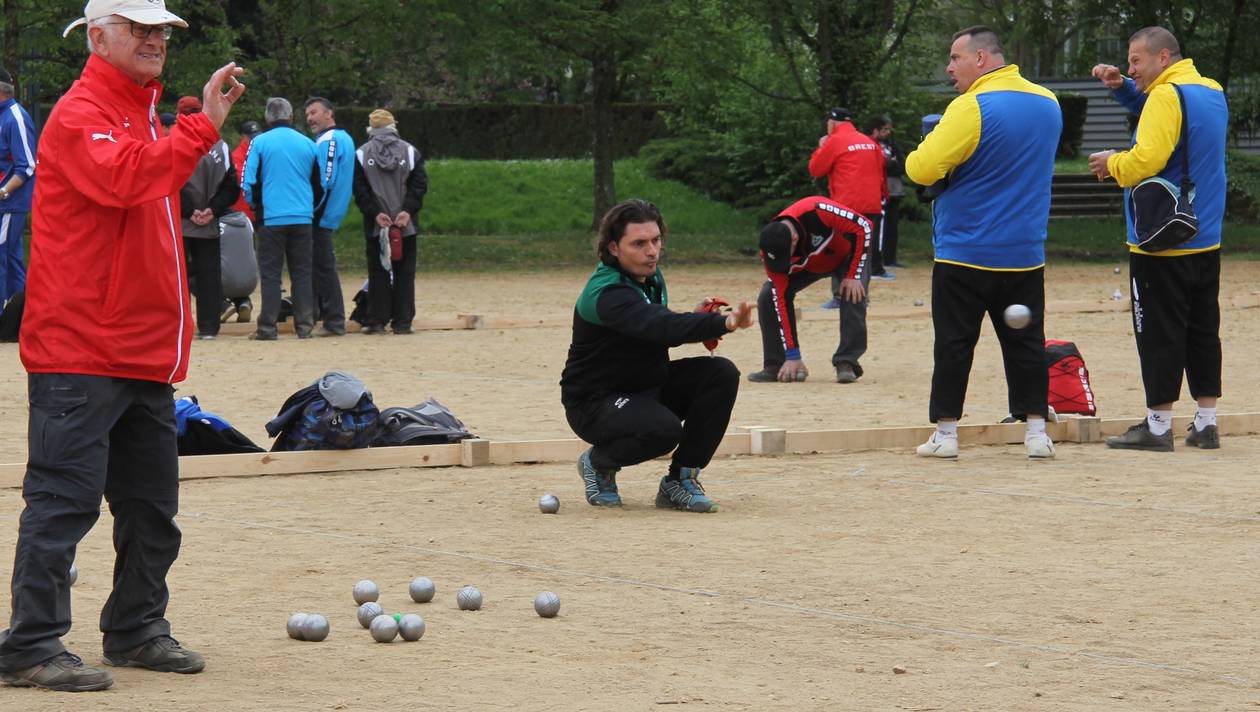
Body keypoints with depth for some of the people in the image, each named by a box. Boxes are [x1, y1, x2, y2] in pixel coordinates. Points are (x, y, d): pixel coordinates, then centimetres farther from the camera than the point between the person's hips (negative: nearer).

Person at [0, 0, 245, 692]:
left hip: (145, 355, 10)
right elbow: (122, 179, -30)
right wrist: (202, 126, -28)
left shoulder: (145, 116, 19)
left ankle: (136, 629, 27)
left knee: (152, 505, 15)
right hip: (79, 351, -9)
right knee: (64, 499, -10)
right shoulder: (80, 115, -11)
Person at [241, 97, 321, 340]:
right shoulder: (308, 144, 7)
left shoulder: (260, 143, -2)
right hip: (303, 219, 3)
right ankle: (304, 326, 5)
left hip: (271, 218, -2)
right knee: (302, 273, 8)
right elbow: (319, 185, 13)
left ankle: (268, 327, -4)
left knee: (270, 274, 0)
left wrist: (257, 207, 14)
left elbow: (249, 183, -3)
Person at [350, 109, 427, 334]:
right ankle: (402, 322, 2)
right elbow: (419, 185, -4)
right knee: (404, 273, 4)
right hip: (406, 224, 1)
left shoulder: (361, 155, 0)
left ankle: (377, 321, 0)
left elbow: (360, 190, -7)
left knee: (378, 273, 4)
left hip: (375, 224, -1)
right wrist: (408, 211, -9)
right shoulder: (411, 152, 4)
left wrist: (375, 213, -9)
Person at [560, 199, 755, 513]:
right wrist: (723, 323, -58)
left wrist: (694, 318, -6)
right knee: (663, 429, -36)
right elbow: (660, 328, -45)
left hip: (648, 384, 9)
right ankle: (598, 463, -2)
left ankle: (680, 480, -5)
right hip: (595, 404, -9)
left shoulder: (649, 275, 1)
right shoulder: (607, 294, -29)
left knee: (721, 373, -12)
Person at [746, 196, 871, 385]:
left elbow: (863, 227, -31)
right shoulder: (772, 250, -31)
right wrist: (792, 356, -27)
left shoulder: (817, 212, -44)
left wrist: (853, 276, -31)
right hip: (806, 266, 3)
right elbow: (782, 301, -27)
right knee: (768, 298, -16)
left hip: (846, 254, -2)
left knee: (853, 295, -29)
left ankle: (846, 363, -18)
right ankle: (776, 366, -5)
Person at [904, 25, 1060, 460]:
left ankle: (945, 434, 4)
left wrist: (916, 157, 2)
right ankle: (1036, 431, 8)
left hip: (964, 253, -5)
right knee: (1026, 343, 10)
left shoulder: (971, 109, -16)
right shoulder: (1048, 104, 7)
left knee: (953, 345, 3)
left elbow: (924, 169, -19)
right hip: (1025, 255, 5)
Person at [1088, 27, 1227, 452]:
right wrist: (1122, 88, 14)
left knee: (1159, 333, -3)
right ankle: (1206, 424, 13)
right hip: (1206, 241, 9)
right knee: (1203, 330, 11)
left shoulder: (1167, 96, -15)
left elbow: (1147, 159, -24)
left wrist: (1112, 165, -6)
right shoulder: (1212, 93, 13)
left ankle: (1158, 427, -1)